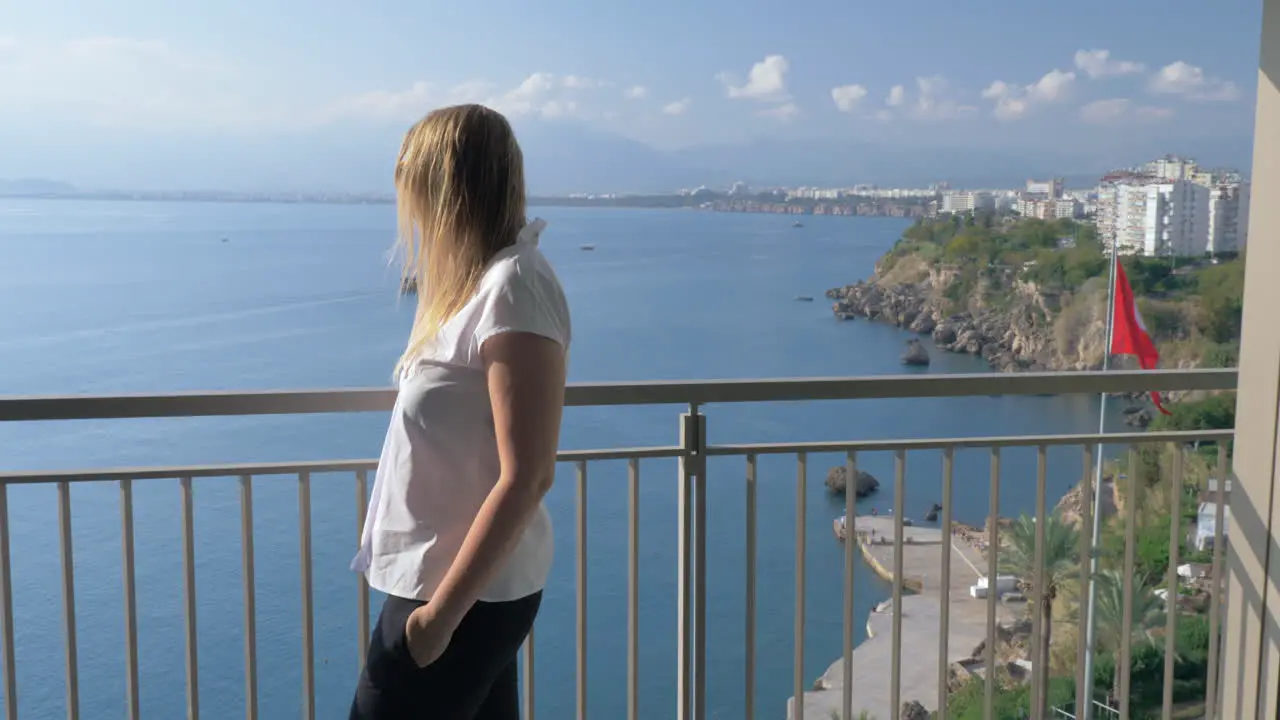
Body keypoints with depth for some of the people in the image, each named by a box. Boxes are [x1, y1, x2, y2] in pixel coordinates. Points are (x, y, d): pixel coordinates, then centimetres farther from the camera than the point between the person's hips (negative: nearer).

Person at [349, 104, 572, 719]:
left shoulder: (513, 288, -21)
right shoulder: (482, 279, 8)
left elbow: (526, 477, -25)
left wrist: (441, 612, -22)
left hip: (467, 593, -9)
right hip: (467, 582, 9)